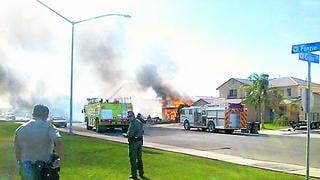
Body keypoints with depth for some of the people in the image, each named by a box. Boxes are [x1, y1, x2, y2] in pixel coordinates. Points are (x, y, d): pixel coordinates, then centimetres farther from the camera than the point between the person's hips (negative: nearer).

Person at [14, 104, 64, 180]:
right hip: (46, 172, -4)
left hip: (26, 173, 4)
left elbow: (17, 151, 11)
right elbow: (58, 142, -27)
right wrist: (60, 159, -15)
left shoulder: (20, 129, 4)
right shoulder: (47, 126, -11)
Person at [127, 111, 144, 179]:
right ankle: (141, 173, 26)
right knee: (139, 158, 18)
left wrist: (126, 135, -2)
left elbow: (130, 134, -20)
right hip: (140, 141, 8)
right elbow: (142, 132, 17)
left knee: (133, 159, 0)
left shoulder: (132, 123, -17)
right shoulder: (139, 122, 10)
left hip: (133, 142, -8)